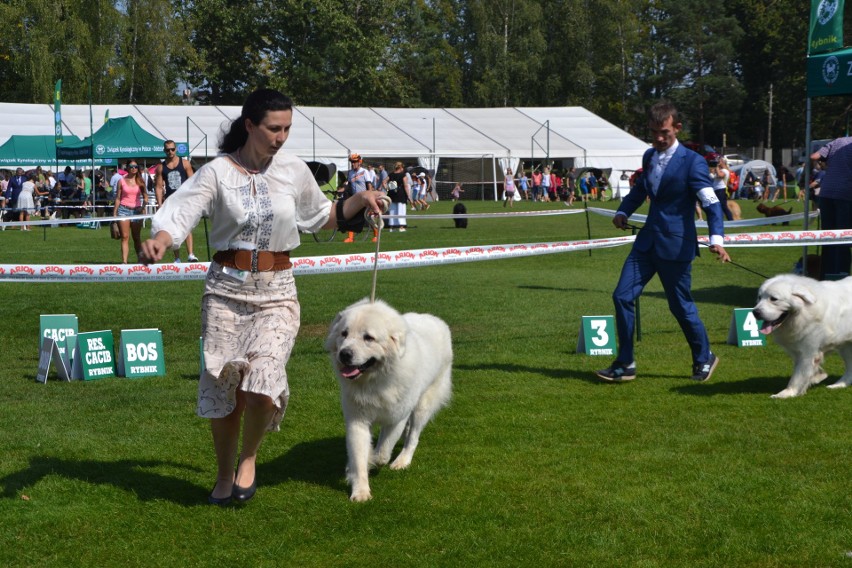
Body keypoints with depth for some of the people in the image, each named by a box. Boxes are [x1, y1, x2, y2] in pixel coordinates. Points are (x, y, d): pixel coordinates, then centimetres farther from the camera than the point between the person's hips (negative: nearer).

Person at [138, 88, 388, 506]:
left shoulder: (294, 170, 4)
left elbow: (323, 218, 20)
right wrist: (157, 242, -37)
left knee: (263, 380, -18)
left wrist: (360, 200, 6)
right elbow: (178, 214, -17)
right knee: (221, 385, 6)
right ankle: (225, 476, 28)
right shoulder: (217, 173, -4)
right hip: (226, 288, 0)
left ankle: (248, 457, 11)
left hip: (277, 290, 1)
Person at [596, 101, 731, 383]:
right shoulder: (649, 156, 10)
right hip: (648, 240, 6)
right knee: (622, 296, -1)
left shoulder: (692, 162, -12)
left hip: (676, 245, -6)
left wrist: (716, 238, -34)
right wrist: (623, 212, 9)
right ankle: (625, 364, 8)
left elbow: (711, 202, -19)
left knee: (681, 305, 4)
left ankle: (704, 358, 27)